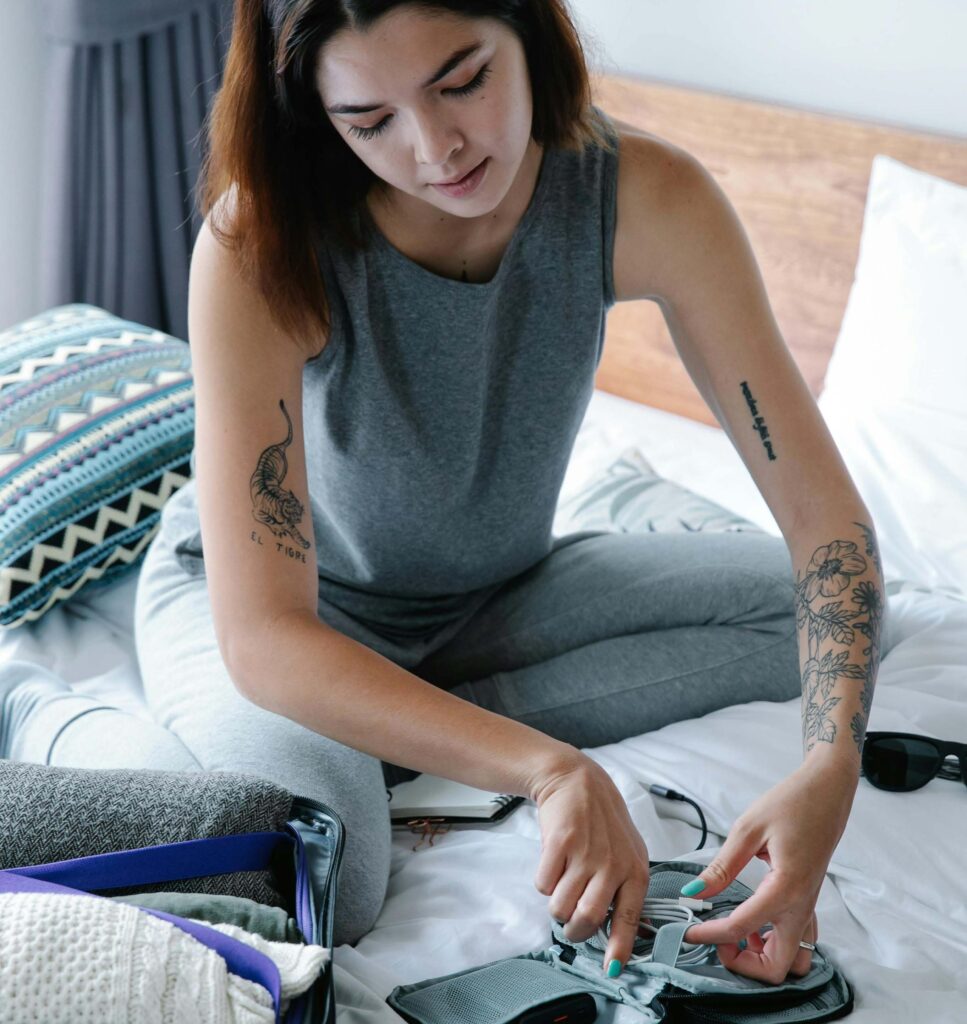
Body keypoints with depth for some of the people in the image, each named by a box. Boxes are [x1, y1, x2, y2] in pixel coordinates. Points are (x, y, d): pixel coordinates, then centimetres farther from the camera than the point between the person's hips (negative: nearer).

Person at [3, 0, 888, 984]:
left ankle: (377, 741, -14)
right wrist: (549, 770, -48)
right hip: (272, 600, -5)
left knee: (841, 608, -13)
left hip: (493, 597, 5)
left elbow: (822, 509, -22)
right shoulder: (261, 243, -32)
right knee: (320, 883, -35)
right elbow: (265, 638, -36)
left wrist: (829, 771, -39)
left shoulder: (645, 195, -24)